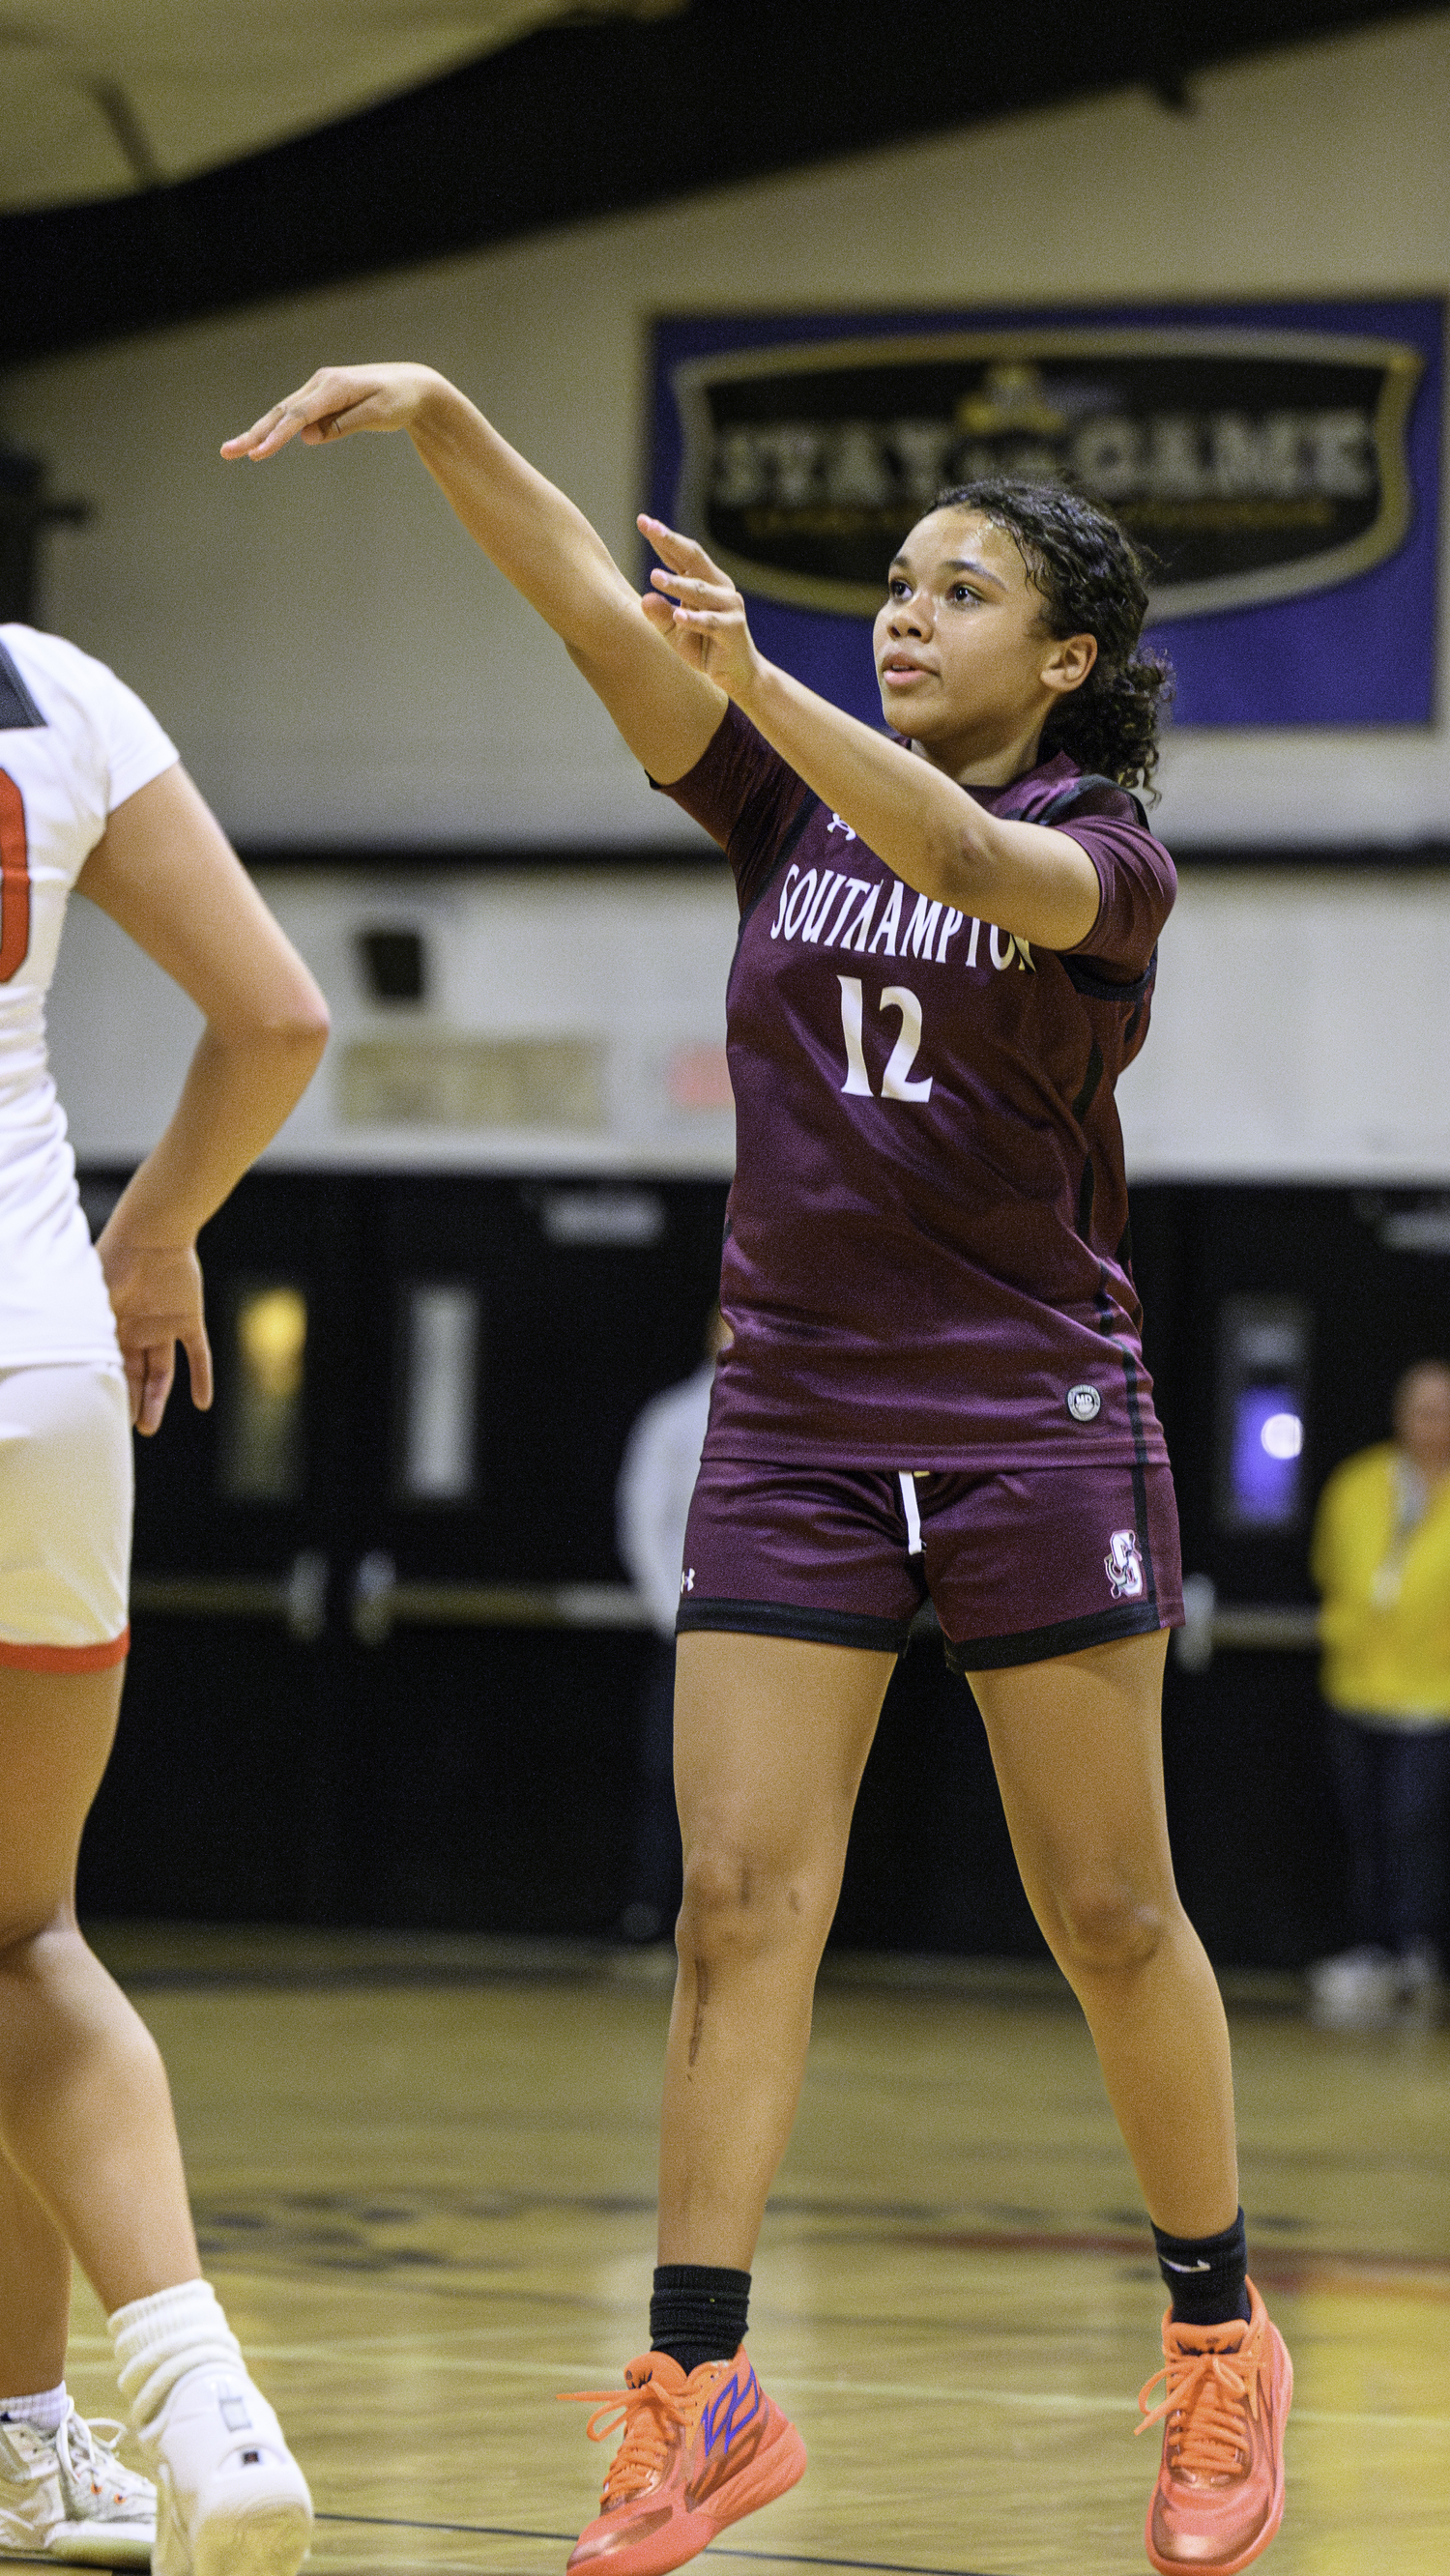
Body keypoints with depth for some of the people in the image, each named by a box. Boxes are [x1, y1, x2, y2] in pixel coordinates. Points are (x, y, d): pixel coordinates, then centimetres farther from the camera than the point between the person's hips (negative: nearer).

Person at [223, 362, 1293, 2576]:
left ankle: (1219, 2338, 18)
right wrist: (443, 419, -19)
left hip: (1037, 1432, -3)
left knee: (1110, 1916, 2)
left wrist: (759, 678, -40)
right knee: (741, 1898, -6)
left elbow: (973, 863, -27)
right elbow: (593, 605, -4)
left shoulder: (1105, 855, -3)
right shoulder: (791, 803, 9)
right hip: (795, 1431, 3)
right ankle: (700, 2393, -9)